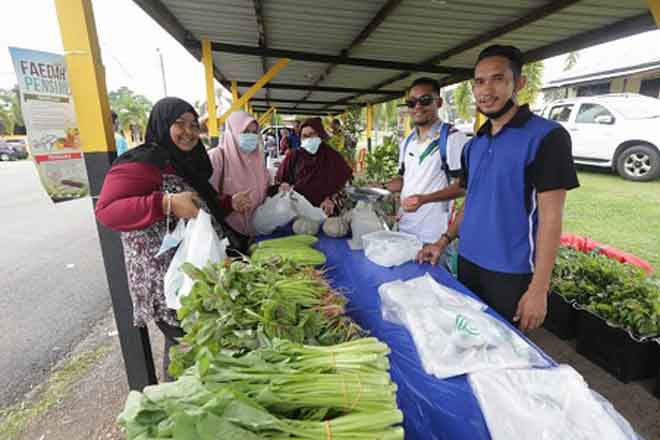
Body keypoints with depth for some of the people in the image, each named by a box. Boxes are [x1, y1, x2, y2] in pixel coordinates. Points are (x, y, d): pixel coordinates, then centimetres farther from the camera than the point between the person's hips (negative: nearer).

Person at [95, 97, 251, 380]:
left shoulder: (188, 164, 15)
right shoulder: (141, 163, -13)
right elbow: (106, 211, -23)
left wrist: (230, 203, 12)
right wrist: (166, 203, -33)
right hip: (164, 282, -9)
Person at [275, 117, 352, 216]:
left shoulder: (333, 157, 5)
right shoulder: (293, 156, 8)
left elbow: (347, 183, 7)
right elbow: (279, 180, 15)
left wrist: (333, 200, -8)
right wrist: (283, 186, -8)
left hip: (325, 212, -1)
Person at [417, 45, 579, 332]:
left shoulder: (547, 136, -12)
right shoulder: (473, 145, 7)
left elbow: (550, 215, -15)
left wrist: (538, 288, -17)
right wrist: (444, 241, 6)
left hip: (512, 274, -6)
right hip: (468, 263, 6)